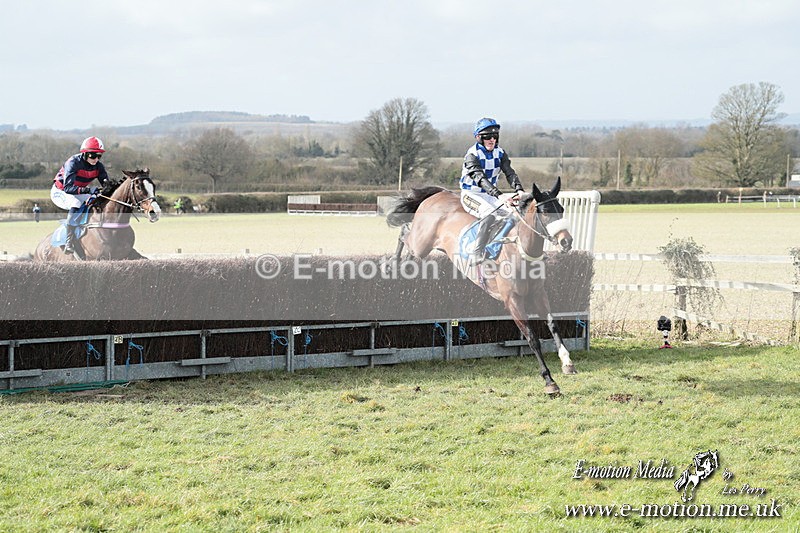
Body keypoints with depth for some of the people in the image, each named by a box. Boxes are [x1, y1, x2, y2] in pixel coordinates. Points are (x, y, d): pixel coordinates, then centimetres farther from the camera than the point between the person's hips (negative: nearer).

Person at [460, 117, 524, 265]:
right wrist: (498, 195, -46)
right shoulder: (472, 155, -18)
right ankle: (476, 254, -38)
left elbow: (510, 173, -10)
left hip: (490, 194, 7)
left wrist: (519, 189, -31)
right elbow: (480, 178, -32)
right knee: (490, 214, -35)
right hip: (471, 194, -7)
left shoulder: (500, 153, 3)